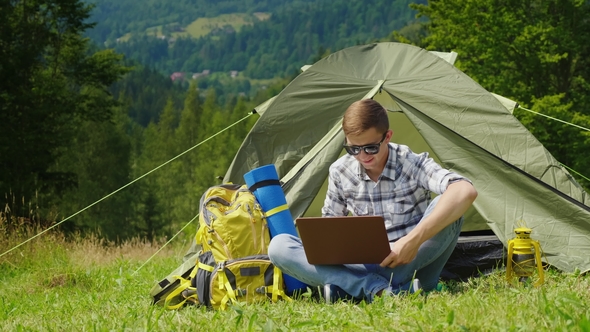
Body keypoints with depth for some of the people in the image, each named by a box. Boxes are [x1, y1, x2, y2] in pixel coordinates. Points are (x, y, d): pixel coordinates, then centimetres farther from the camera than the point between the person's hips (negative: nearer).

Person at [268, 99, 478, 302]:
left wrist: (415, 240, -41)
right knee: (278, 246, -17)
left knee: (449, 206, -31)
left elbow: (465, 192, -32)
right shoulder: (340, 172, -2)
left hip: (410, 264, -3)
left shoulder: (413, 165, -13)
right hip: (364, 267, 3)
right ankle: (378, 288, -36)